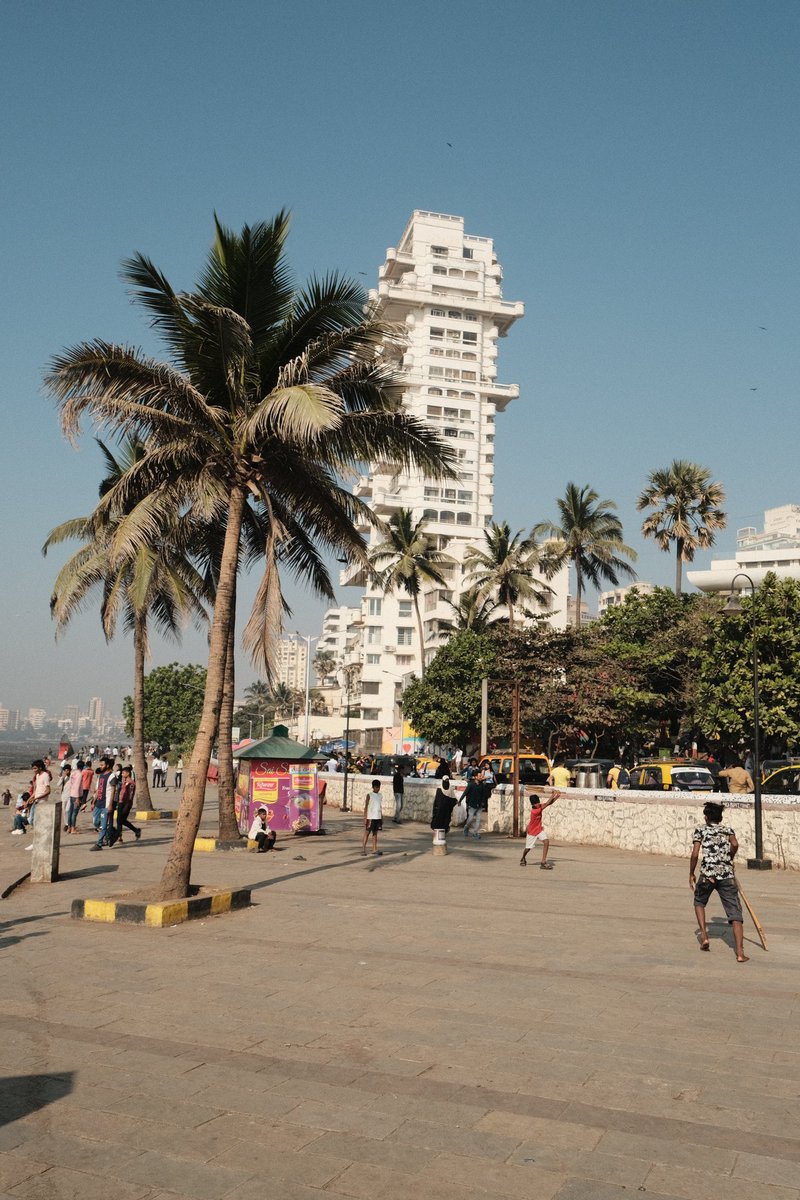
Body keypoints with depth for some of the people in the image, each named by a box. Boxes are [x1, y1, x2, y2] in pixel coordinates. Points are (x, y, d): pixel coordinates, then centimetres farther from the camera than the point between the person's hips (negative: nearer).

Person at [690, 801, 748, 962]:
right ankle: (740, 953, -13)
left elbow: (695, 854, -1)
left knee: (699, 902, 27)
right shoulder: (727, 829, 15)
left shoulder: (700, 830, 9)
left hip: (708, 874, -1)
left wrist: (691, 873, 10)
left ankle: (704, 935, 11)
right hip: (727, 875, 1)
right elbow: (735, 844, -6)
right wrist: (729, 859, 12)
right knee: (735, 914, -1)